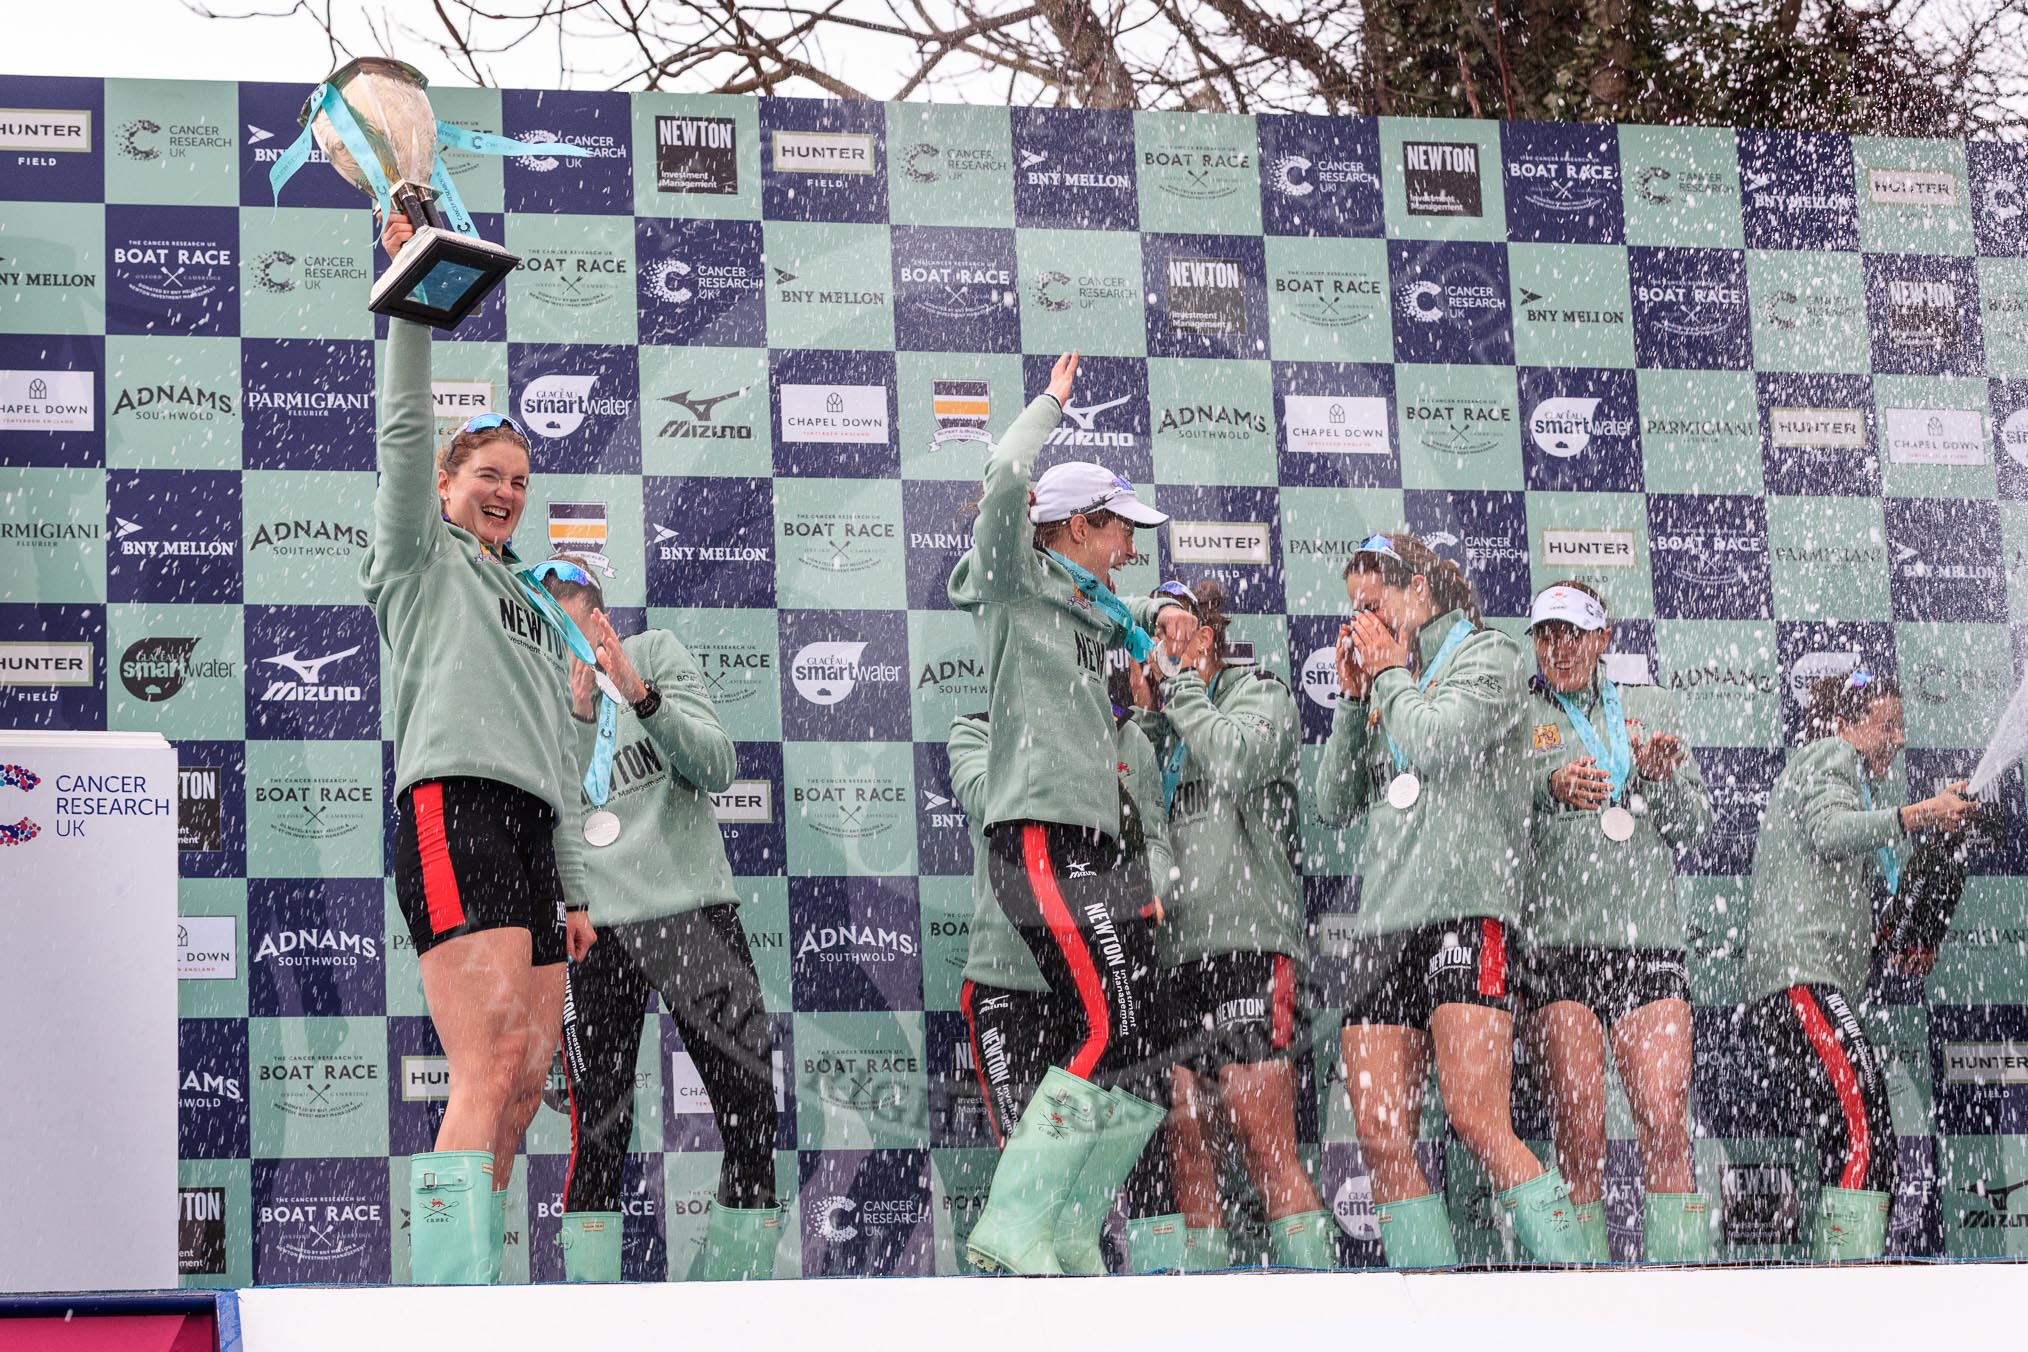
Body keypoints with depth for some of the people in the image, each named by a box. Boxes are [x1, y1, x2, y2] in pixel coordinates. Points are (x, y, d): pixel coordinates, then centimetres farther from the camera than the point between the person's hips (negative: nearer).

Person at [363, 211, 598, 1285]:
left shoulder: (537, 612, 31)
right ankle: (453, 1327, -29)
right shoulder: (423, 561, 13)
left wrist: (572, 889, 21)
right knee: (488, 1071, -21)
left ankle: (457, 1285, 2)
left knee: (525, 1083, 0)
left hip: (527, 834, 8)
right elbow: (405, 434, 0)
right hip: (454, 811, -8)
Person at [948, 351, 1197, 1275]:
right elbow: (1005, 483, -19)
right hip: (1042, 840, -9)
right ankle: (1013, 1225, -20)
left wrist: (1155, 619, 28)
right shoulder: (1015, 591, -1)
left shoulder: (1086, 612, 23)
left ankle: (1067, 1231, 8)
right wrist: (1052, 402, -6)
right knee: (1108, 1032, -20)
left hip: (1090, 851, 9)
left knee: (1141, 1047, 4)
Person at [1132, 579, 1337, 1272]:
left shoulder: (1261, 697, 7)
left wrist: (1180, 680, -2)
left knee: (1267, 1149, -12)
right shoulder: (1158, 725, 25)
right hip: (1168, 954, 6)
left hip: (1247, 944, -6)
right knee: (1184, 1149, 1)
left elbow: (1231, 762, -13)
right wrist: (1148, 714, 10)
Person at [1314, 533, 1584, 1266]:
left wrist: (1389, 674, 4)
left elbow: (1436, 745, -12)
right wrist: (1353, 697, 12)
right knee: (1381, 1136, -5)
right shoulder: (1385, 686, 25)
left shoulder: (1488, 656, 6)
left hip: (1465, 910, -7)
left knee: (1479, 1123, -19)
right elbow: (1334, 805, 18)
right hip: (1383, 924, 7)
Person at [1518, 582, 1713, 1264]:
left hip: (1647, 938, 2)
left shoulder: (1651, 706, 19)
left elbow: (1692, 826, 14)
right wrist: (1551, 789, -21)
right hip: (1552, 942, -2)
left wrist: (1659, 777, -7)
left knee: (1667, 1129, -10)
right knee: (1580, 1134, -10)